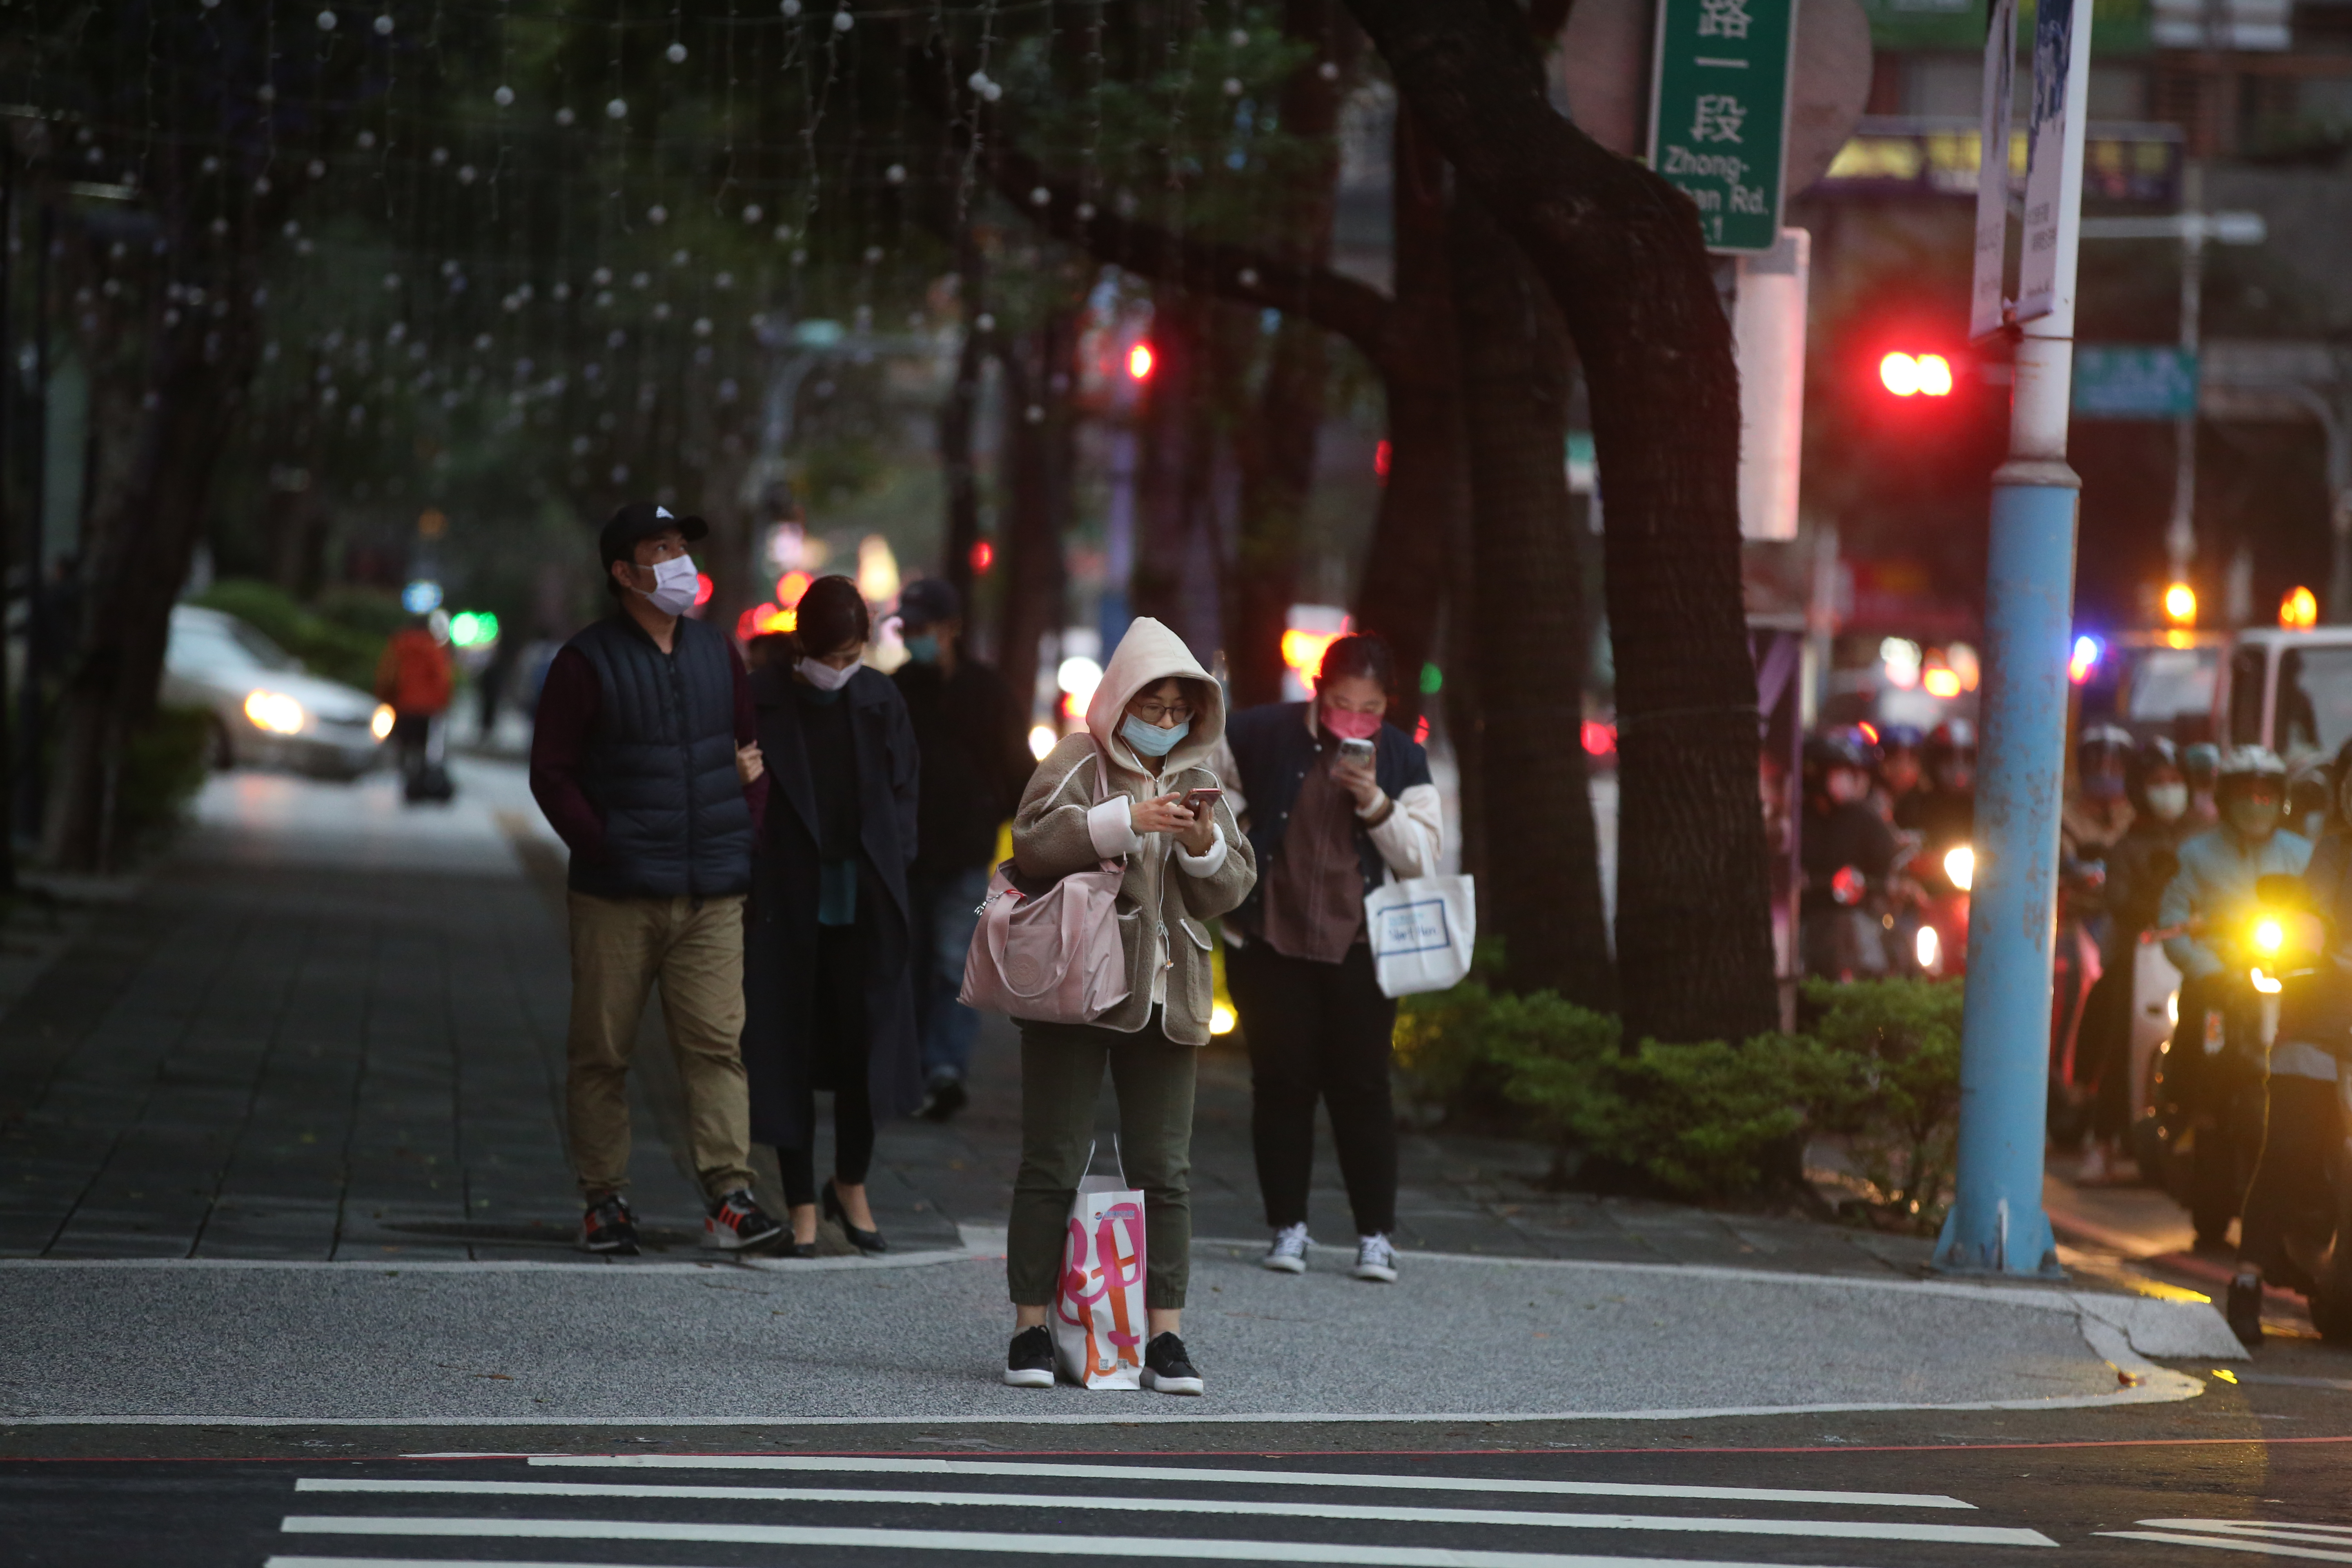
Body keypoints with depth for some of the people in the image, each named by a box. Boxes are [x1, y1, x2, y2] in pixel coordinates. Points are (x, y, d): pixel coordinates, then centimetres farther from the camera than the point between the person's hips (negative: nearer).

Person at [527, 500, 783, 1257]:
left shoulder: (717, 655, 12)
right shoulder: (587, 663, -1)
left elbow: (752, 752, 20)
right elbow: (552, 774, -2)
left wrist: (744, 834, 7)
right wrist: (604, 849, -9)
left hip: (711, 896, 3)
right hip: (616, 899, -3)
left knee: (716, 1045, -6)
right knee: (601, 1051, 2)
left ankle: (730, 1195, -10)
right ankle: (606, 1200, 9)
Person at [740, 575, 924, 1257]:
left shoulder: (879, 701, 4)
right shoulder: (762, 702, -6)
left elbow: (903, 790, 13)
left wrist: (891, 865, 2)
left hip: (862, 901, 2)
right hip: (789, 902, -2)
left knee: (867, 1041, 2)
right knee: (790, 1049, 2)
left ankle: (852, 1184, 24)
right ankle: (802, 1205, 11)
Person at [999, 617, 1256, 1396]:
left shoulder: (1197, 782, 14)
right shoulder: (1080, 762, -1)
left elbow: (1229, 891, 10)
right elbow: (1033, 840, -17)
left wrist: (1204, 845, -11)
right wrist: (1127, 821, -25)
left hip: (1164, 1000, 4)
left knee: (1165, 1170, 2)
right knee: (1053, 1163, -2)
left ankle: (1165, 1335, 5)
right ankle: (1031, 1328, 4)